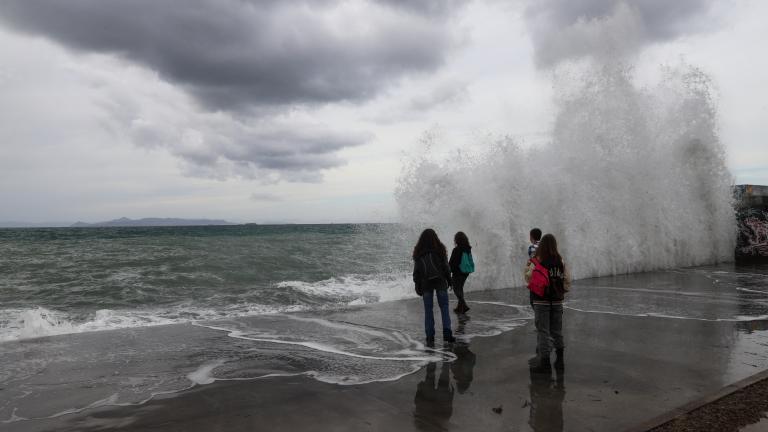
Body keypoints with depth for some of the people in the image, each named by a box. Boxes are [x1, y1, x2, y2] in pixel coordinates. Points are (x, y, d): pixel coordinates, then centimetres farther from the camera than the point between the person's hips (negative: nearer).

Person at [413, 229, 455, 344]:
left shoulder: (418, 252, 0)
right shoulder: (439, 249, -5)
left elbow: (416, 271, 1)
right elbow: (445, 266, -3)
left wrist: (417, 286, 6)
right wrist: (449, 280, 7)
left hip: (425, 284, 1)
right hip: (440, 282, -1)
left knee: (428, 310, 6)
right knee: (444, 307, 8)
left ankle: (430, 337, 4)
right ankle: (447, 333, 0)